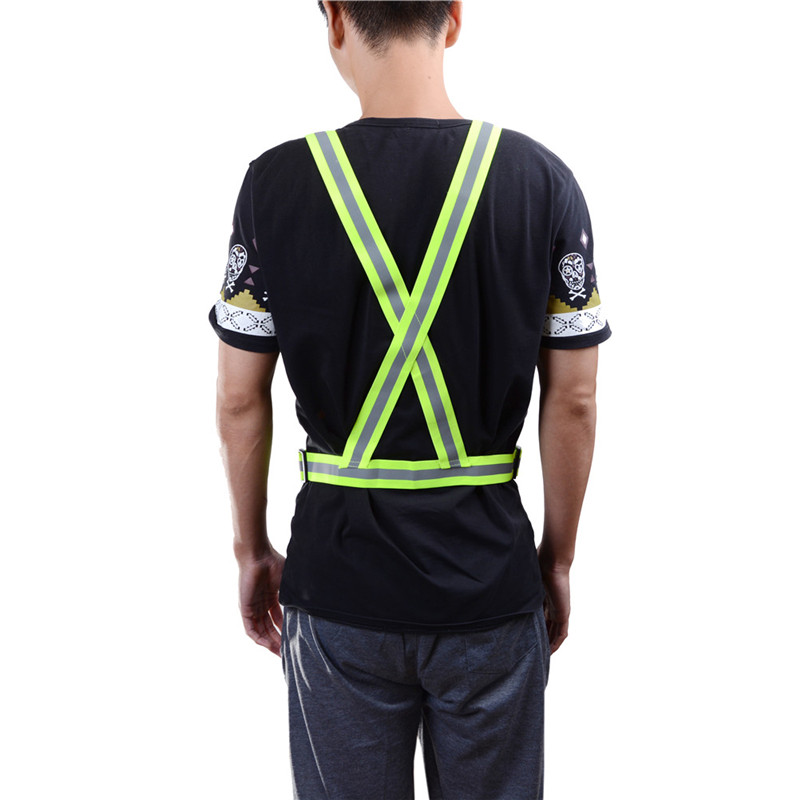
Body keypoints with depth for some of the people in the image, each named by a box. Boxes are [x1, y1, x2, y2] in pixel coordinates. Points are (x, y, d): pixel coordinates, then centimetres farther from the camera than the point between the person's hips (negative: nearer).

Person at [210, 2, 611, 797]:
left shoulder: (276, 181, -9)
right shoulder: (543, 180, -8)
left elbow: (239, 400, -2)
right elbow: (572, 402, -3)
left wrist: (252, 549, 12)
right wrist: (558, 557, 10)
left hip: (338, 584, 0)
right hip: (490, 582, 1)